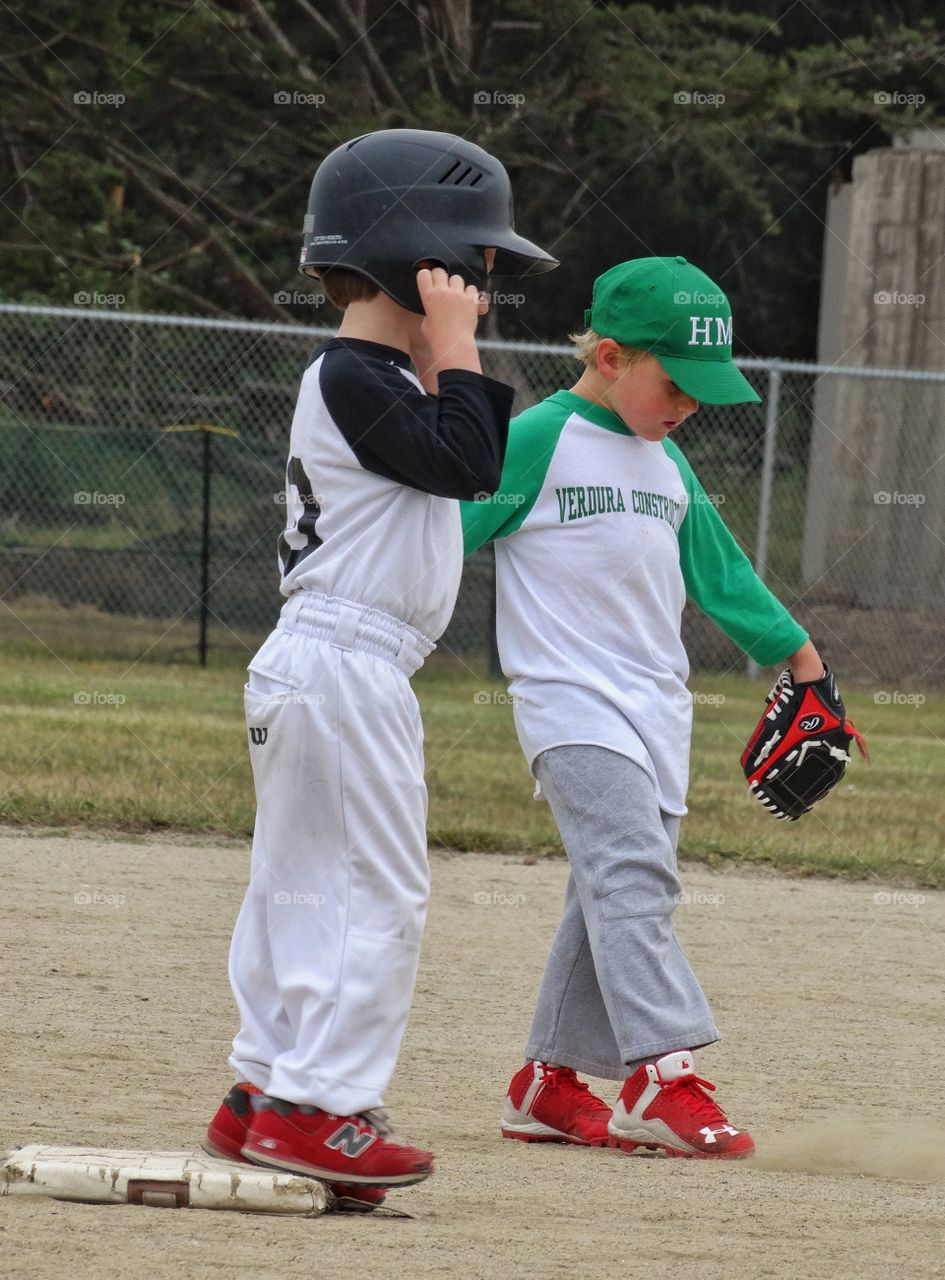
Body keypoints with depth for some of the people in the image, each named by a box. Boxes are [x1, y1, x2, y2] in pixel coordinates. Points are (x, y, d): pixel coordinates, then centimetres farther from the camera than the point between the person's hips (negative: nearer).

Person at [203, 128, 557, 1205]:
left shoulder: (379, 378, 16)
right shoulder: (353, 380, -15)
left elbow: (490, 468, 20)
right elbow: (462, 462, -23)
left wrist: (453, 355, 11)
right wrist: (453, 344, -14)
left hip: (301, 670, 11)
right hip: (347, 665, -11)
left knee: (296, 883, 13)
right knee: (381, 892, -7)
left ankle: (264, 1093, 17)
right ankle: (317, 1107, -8)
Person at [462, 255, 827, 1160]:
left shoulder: (667, 465, 18)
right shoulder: (537, 441, -5)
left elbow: (717, 569, 27)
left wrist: (793, 649, 29)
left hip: (655, 712, 8)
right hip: (570, 703, -8)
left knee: (613, 898, 5)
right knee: (632, 874, -21)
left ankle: (549, 1082, 12)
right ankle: (663, 1076, -30)